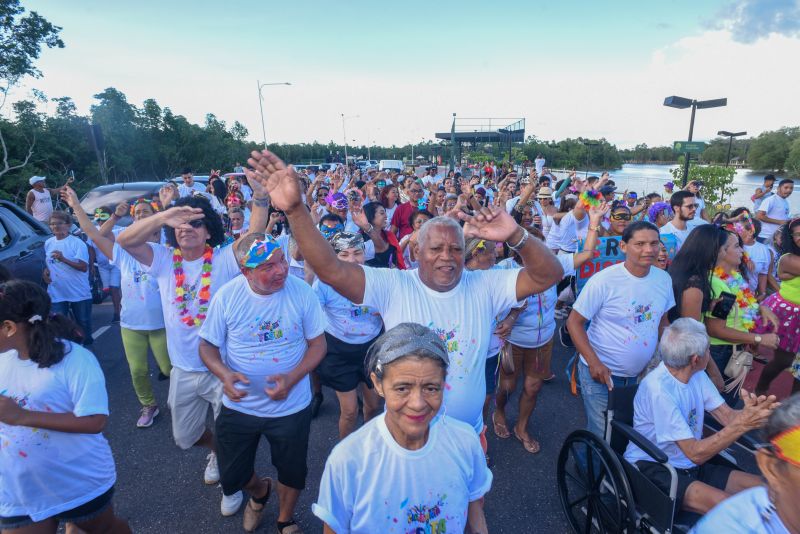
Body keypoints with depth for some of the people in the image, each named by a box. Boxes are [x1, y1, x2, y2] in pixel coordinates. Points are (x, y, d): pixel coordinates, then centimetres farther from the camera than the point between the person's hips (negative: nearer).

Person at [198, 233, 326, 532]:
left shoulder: (301, 291, -18)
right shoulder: (227, 296, -15)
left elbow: (317, 343, -10)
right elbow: (207, 345, -5)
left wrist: (292, 378, -26)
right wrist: (224, 374, -25)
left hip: (291, 406, -1)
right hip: (239, 407, 1)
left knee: (292, 472, 19)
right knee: (232, 476, 20)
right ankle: (260, 491, 57)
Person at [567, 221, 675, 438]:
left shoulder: (663, 278, -3)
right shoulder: (604, 281, -20)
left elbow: (662, 320, 12)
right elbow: (574, 322, -16)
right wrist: (594, 363, -22)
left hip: (642, 374, 6)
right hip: (602, 372, -5)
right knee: (602, 435, 6)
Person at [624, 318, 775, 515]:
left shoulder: (697, 374, 3)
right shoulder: (658, 389, -26)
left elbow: (728, 417, -4)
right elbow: (695, 453, -24)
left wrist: (748, 413, -26)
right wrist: (742, 425, -31)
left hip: (688, 465, 9)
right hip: (650, 469, -8)